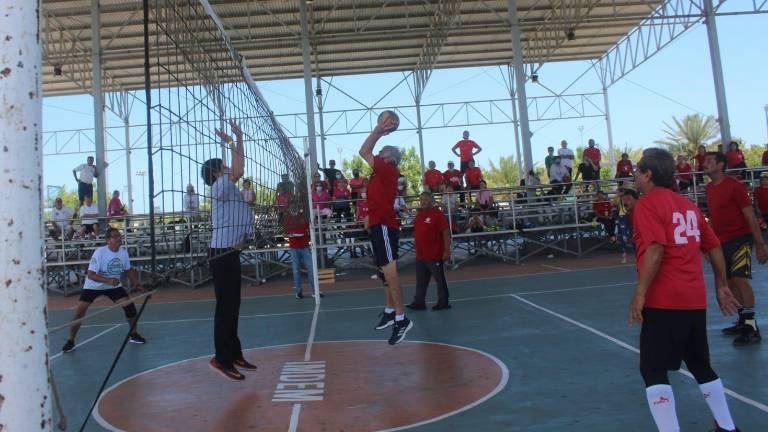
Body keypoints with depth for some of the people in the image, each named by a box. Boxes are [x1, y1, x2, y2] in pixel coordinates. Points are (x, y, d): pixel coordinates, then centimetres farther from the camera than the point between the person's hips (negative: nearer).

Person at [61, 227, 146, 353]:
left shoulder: (123, 251, -9)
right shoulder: (99, 252, -26)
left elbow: (128, 270, 6)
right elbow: (90, 274, -29)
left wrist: (136, 284, -3)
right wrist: (108, 280, -43)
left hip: (114, 285, 4)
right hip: (93, 286, -4)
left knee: (130, 306, -7)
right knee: (79, 312, -11)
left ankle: (134, 334, 14)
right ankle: (70, 341, 10)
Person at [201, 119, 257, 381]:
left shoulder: (230, 188, 15)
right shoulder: (219, 188, -10)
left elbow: (239, 169, 22)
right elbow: (239, 171, -22)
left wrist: (238, 139, 23)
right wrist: (232, 143, -11)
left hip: (231, 253, 9)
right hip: (221, 254, -9)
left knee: (233, 305, 13)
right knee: (225, 307, -7)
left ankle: (234, 354, 22)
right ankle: (222, 359, -1)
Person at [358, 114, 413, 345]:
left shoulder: (388, 170, -8)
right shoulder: (382, 171, 17)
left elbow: (363, 152, -8)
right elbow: (367, 153, 30)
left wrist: (378, 129, -1)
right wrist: (379, 132, 28)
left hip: (384, 226, -10)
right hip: (379, 225, 10)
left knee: (390, 272, -14)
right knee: (387, 272, 15)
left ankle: (401, 319, -14)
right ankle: (389, 311, 25)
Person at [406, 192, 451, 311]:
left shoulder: (437, 214, -13)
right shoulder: (419, 214, 10)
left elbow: (446, 233, -15)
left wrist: (447, 250, -18)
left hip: (435, 256, -8)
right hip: (420, 255, 8)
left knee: (440, 279, 6)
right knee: (421, 281, 13)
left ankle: (443, 302, 17)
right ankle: (419, 302, 21)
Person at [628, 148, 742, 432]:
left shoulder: (647, 203, -8)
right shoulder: (688, 204, 13)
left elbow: (655, 249, -21)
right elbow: (714, 247, 16)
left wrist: (640, 293, -19)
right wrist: (721, 286, 24)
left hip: (663, 301, -8)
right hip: (695, 300, 8)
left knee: (653, 372, -2)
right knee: (701, 367, 22)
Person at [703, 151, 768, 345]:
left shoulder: (735, 185, -12)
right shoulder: (709, 188, 10)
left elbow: (750, 216, -12)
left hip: (740, 238, -7)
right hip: (721, 242, 7)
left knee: (740, 279, -15)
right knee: (730, 282, 10)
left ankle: (751, 327, -9)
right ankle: (742, 321, 21)